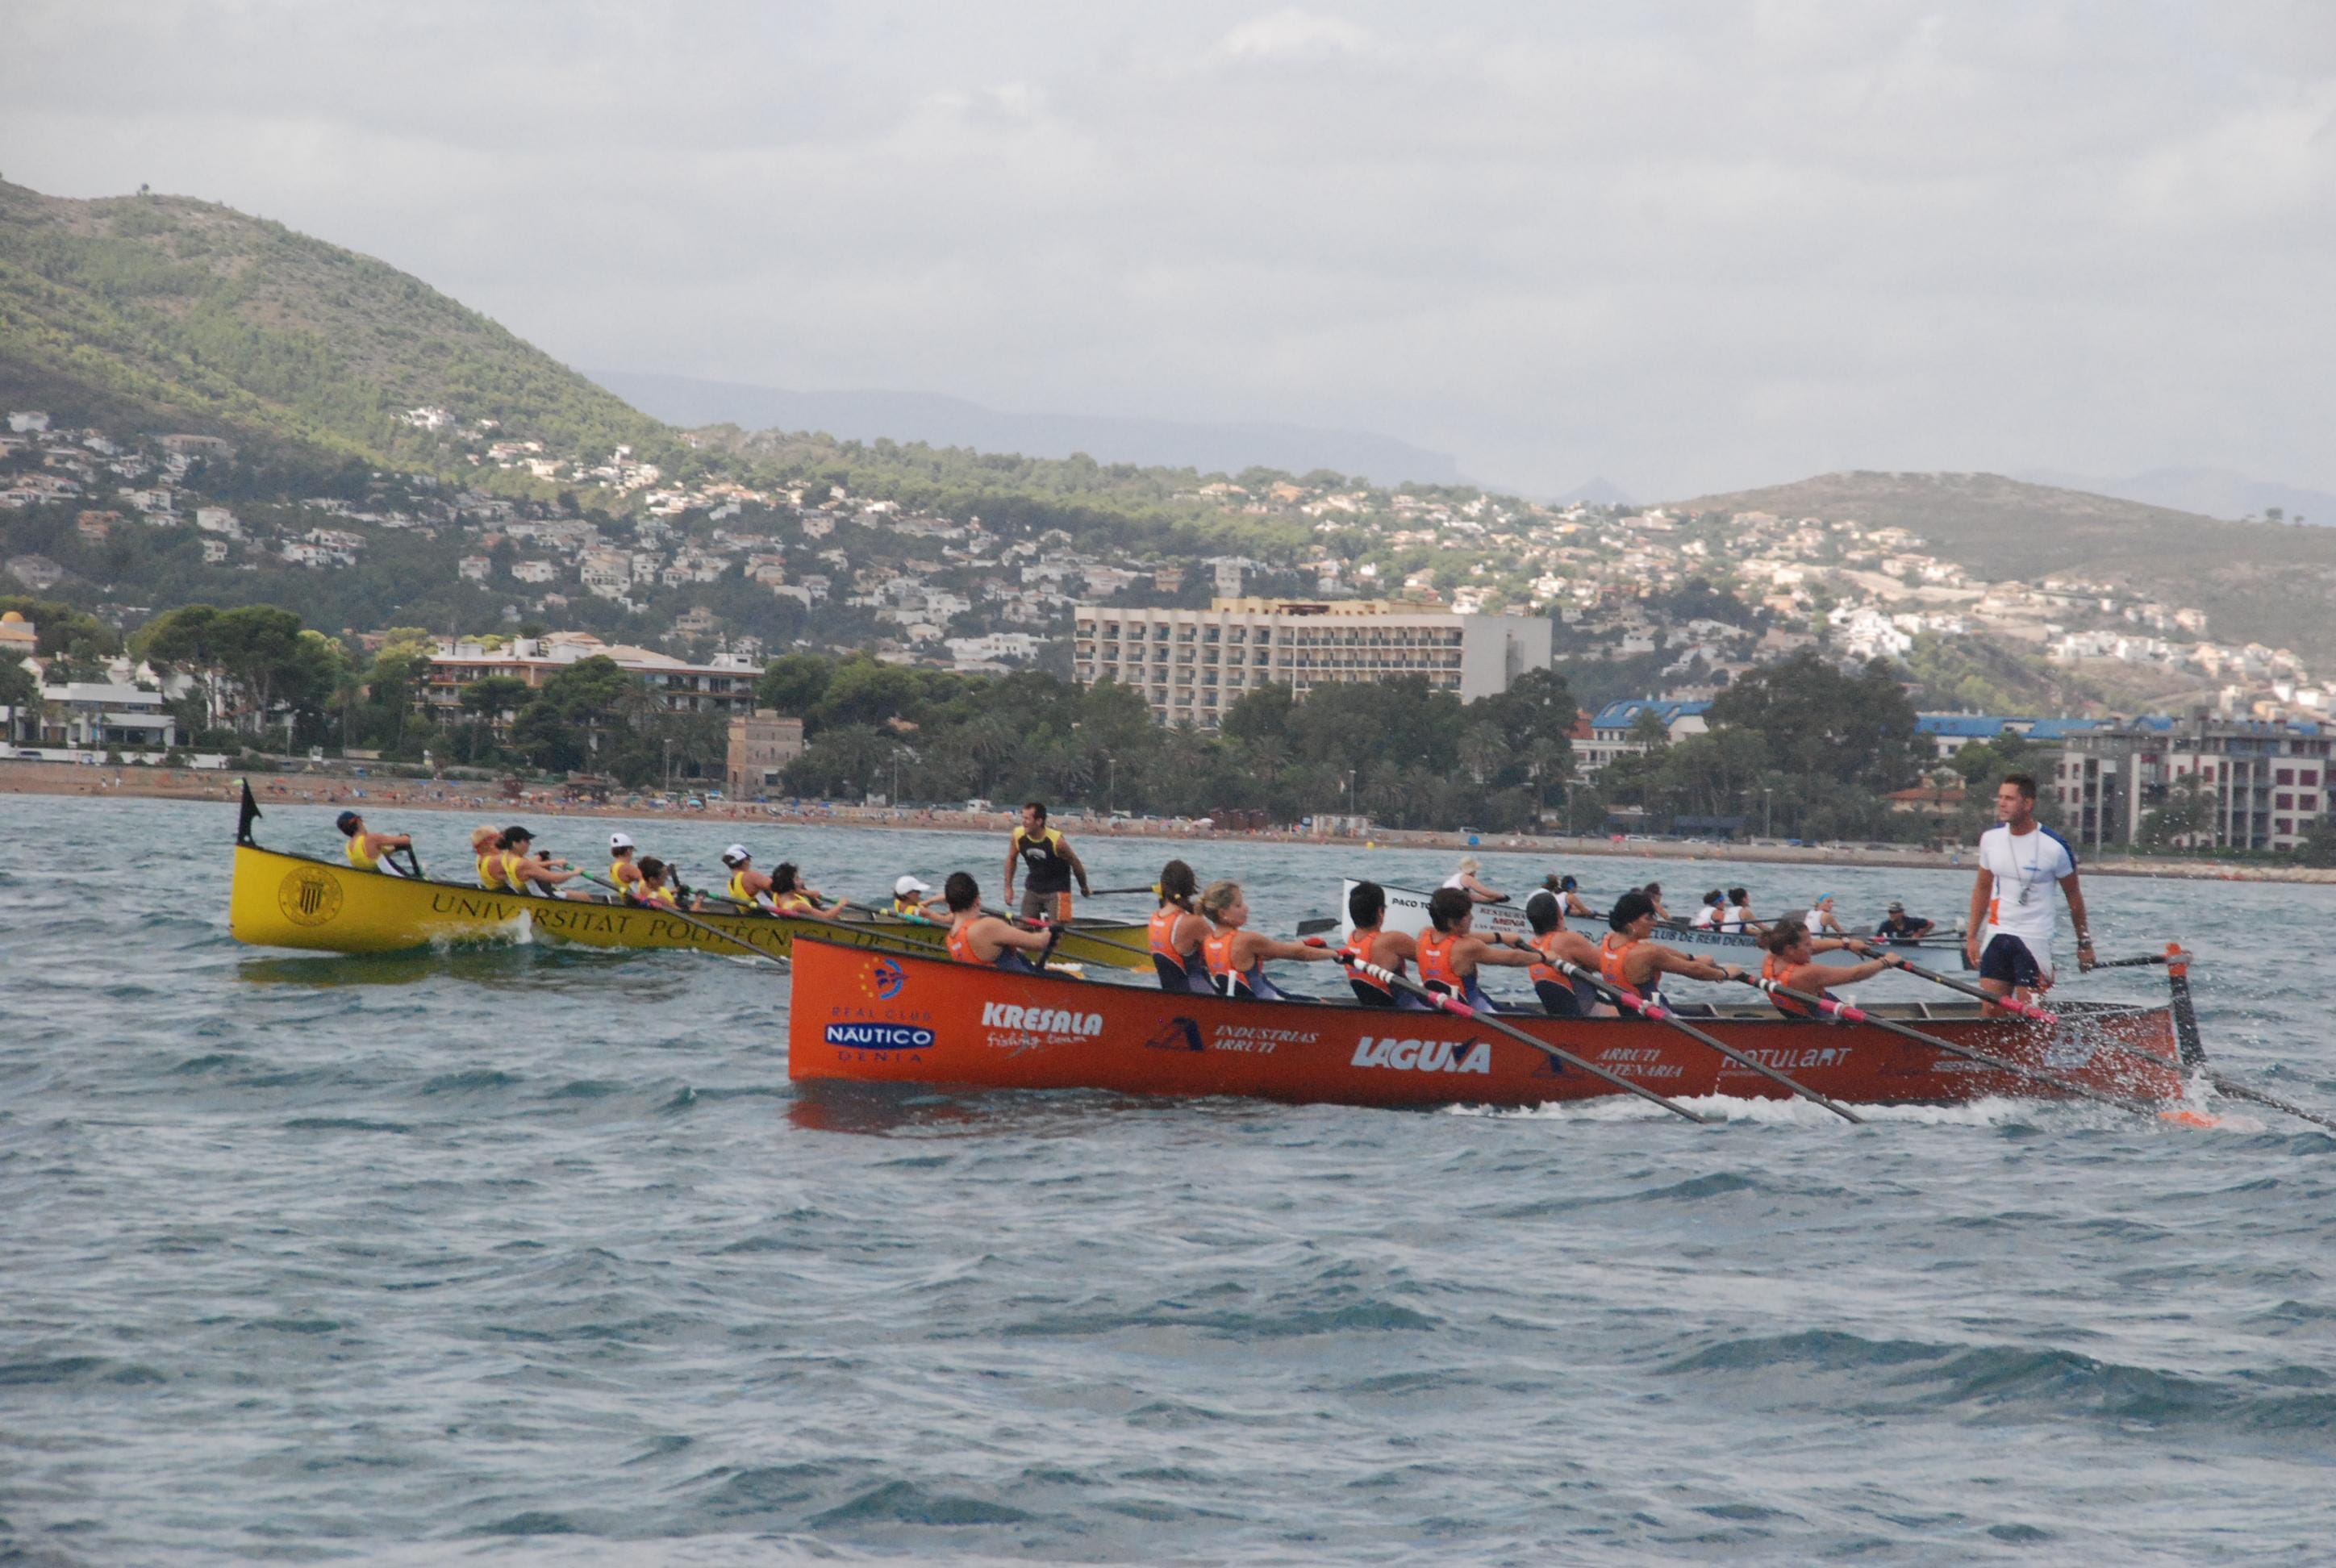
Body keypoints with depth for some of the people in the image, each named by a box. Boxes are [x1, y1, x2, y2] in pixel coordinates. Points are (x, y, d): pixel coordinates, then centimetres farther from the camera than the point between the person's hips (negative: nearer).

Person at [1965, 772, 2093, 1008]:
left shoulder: (2054, 847, -11)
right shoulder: (1991, 838, 3)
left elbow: (2073, 895, 1)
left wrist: (2084, 944, 6)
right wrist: (1972, 937, 11)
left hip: (2034, 940, -5)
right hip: (1997, 936, 5)